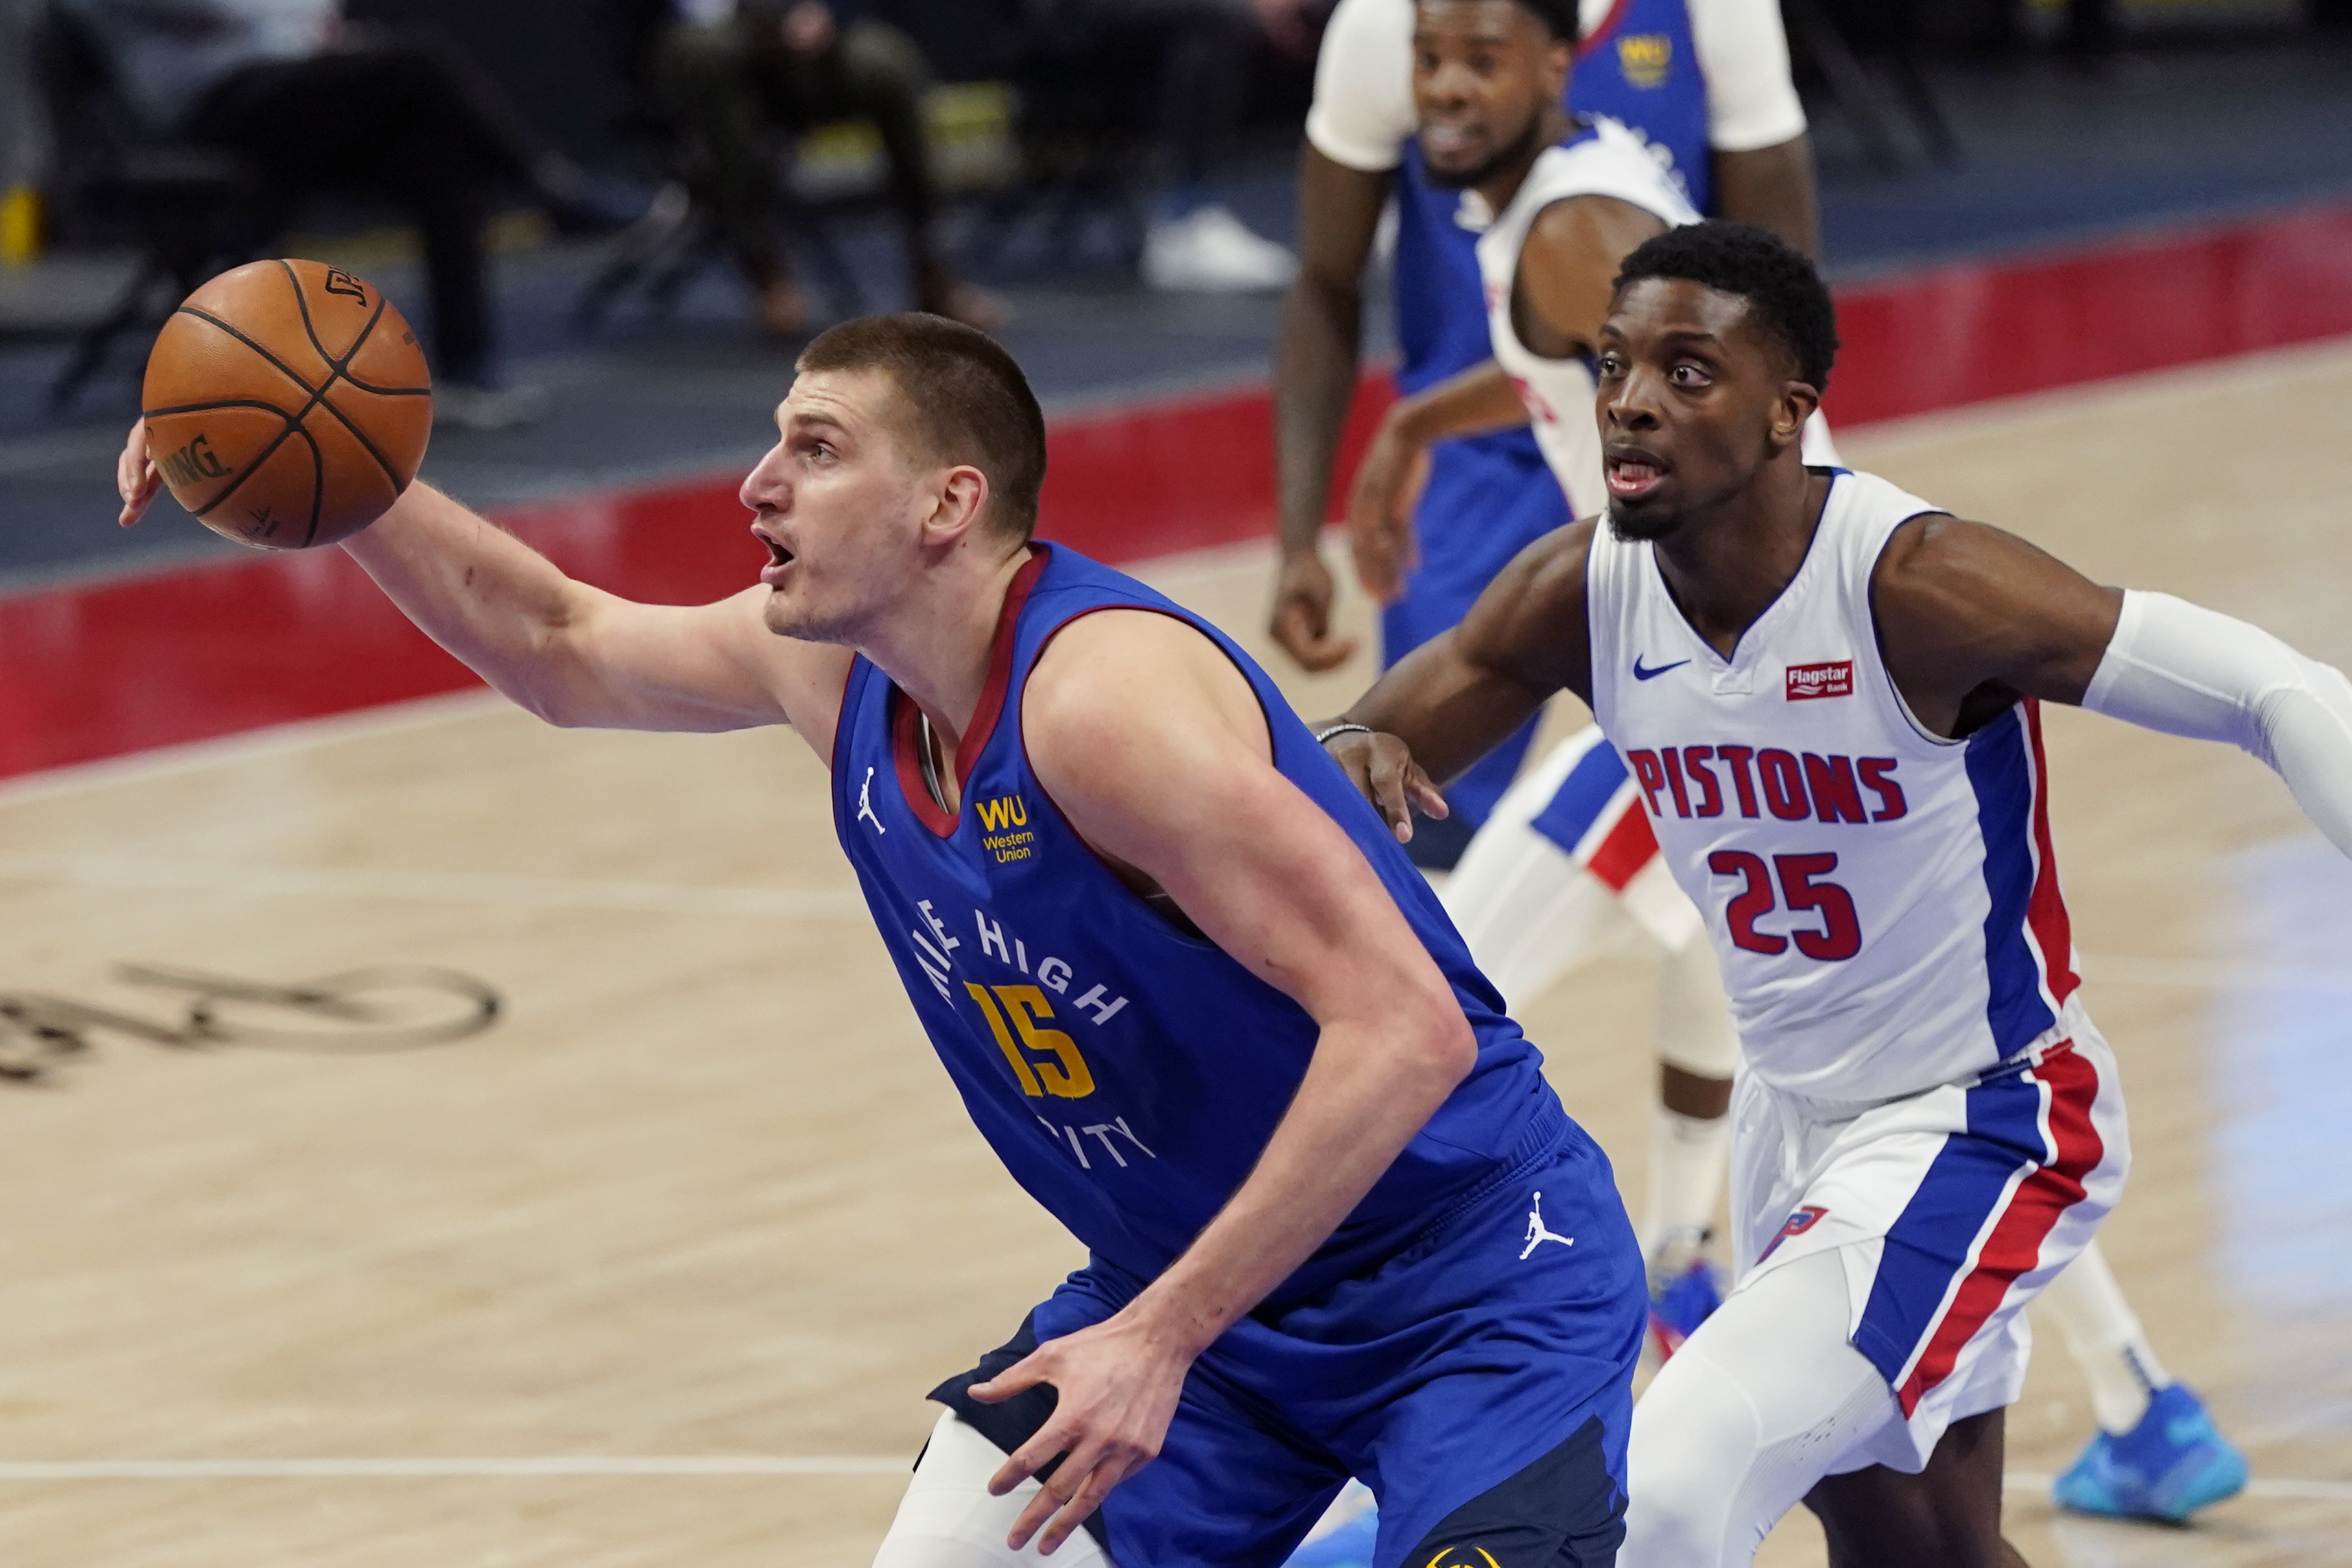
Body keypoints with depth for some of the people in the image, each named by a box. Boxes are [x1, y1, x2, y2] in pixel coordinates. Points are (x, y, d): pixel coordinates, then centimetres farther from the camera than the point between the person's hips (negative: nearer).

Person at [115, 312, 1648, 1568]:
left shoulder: (1102, 691, -28)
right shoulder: (831, 670, -1)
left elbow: (1404, 1030, -32)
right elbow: (562, 643, 20)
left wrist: (1159, 1339, -31)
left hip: (1467, 1280, -8)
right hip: (1191, 1283, 8)